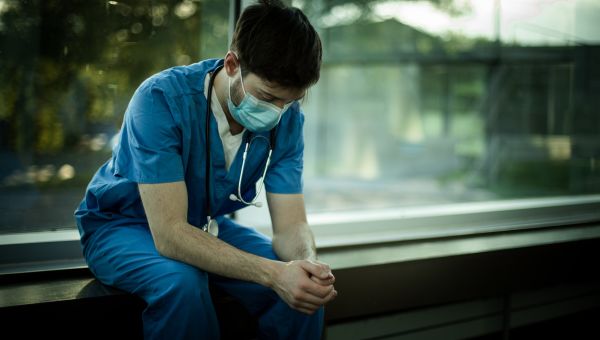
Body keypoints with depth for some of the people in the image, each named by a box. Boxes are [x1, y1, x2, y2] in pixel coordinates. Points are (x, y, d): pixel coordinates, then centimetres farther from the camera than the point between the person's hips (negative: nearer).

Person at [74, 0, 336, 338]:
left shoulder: (287, 119, -16)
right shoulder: (161, 99, -32)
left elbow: (291, 224, -14)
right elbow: (169, 233, -37)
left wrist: (309, 263, -39)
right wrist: (272, 273, -47)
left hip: (206, 227, 4)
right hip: (124, 224, -4)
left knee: (302, 288, -20)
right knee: (182, 285, -36)